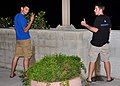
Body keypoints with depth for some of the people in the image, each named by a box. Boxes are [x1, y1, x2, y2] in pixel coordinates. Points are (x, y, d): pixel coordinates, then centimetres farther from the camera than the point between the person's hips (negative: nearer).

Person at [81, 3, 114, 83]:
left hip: (96, 44, -5)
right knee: (106, 61, 13)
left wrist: (85, 25, -15)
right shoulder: (108, 18, 6)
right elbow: (109, 30, 12)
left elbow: (95, 30, -21)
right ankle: (109, 77, 18)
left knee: (92, 61, 5)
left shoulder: (98, 18, -14)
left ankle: (89, 78, 11)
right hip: (105, 43, 5)